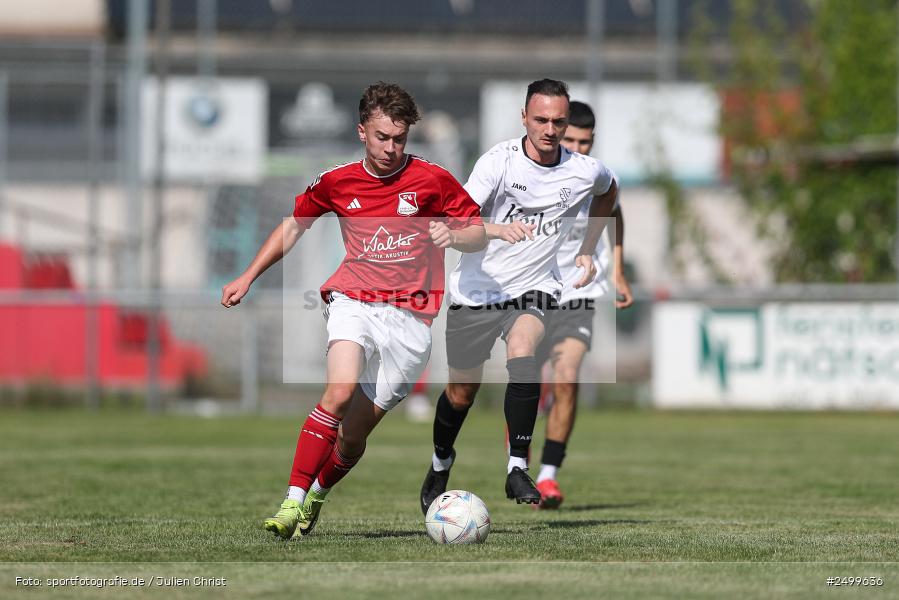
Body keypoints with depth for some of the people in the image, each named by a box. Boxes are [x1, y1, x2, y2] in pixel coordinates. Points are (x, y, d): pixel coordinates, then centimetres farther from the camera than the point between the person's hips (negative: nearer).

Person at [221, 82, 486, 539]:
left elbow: (479, 234, 7)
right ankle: (293, 502, -28)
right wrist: (248, 277, 20)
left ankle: (316, 498, 25)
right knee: (340, 391, -27)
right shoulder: (337, 182, 5)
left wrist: (454, 235, -16)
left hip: (409, 319, 0)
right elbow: (294, 225, 22)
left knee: (354, 431, -1)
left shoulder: (432, 180, 0)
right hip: (353, 300, 0)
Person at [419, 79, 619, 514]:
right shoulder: (499, 160, -15)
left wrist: (588, 250, 15)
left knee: (524, 358, -31)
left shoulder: (583, 172, -6)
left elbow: (608, 190, 21)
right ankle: (440, 463, 41)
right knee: (461, 394, 11)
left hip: (533, 289, 1)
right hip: (476, 291, 0)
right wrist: (496, 230, -45)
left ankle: (518, 469, -28)